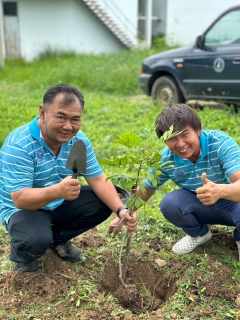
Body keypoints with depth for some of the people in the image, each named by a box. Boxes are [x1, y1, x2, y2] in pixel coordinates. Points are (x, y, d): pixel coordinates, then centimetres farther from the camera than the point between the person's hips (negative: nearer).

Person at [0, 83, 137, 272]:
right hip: (22, 208, -6)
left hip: (61, 204, 6)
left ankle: (58, 238, 12)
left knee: (104, 202, -9)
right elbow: (20, 199, -33)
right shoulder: (18, 145, -28)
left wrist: (120, 209, -27)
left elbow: (98, 179, -10)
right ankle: (22, 253, 5)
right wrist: (57, 191, -53)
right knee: (36, 240, -35)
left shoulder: (79, 140, -9)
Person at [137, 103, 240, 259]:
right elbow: (145, 190, -2)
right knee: (169, 203, -26)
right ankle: (199, 233, 7)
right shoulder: (165, 159, -17)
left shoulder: (221, 144, -29)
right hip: (202, 206, 3)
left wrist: (220, 191, -63)